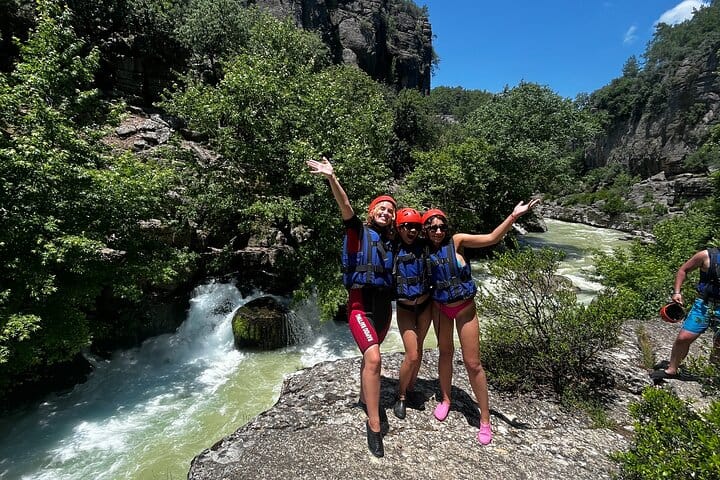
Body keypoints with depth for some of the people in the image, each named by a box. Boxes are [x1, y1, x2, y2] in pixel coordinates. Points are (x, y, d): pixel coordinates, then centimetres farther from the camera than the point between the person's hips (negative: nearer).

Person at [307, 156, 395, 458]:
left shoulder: (391, 243, 12)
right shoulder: (358, 231, -3)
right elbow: (345, 207, -19)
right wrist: (332, 178, -32)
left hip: (384, 304, 6)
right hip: (360, 303, -6)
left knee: (370, 356, 21)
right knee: (373, 358, -21)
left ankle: (364, 398, 45)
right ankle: (374, 426, -11)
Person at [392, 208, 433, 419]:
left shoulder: (424, 246, -7)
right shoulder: (392, 248, -12)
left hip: (425, 304, 3)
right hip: (404, 307, -3)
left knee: (418, 349, 16)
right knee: (412, 356, -7)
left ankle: (411, 389, 37)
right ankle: (401, 396, 17)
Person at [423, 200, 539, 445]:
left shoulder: (456, 241, -14)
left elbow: (492, 238, -23)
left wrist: (514, 216, -32)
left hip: (465, 308, -3)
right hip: (440, 308, 3)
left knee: (473, 363, 1)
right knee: (445, 352, 19)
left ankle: (485, 420, 17)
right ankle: (445, 399, 40)